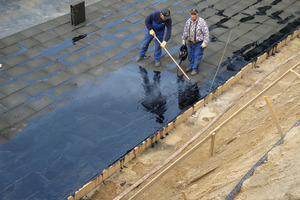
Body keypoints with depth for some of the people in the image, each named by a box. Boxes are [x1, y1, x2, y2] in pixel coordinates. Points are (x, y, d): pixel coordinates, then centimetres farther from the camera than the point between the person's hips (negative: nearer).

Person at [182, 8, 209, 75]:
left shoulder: (202, 22, -23)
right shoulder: (188, 21, -4)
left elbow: (206, 33, -20)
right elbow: (185, 31, 10)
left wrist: (205, 43, -21)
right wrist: (183, 40, 16)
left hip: (199, 43, -6)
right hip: (191, 42, 6)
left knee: (197, 56, 7)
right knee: (190, 55, 20)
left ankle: (195, 69, 24)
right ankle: (191, 66, 43)